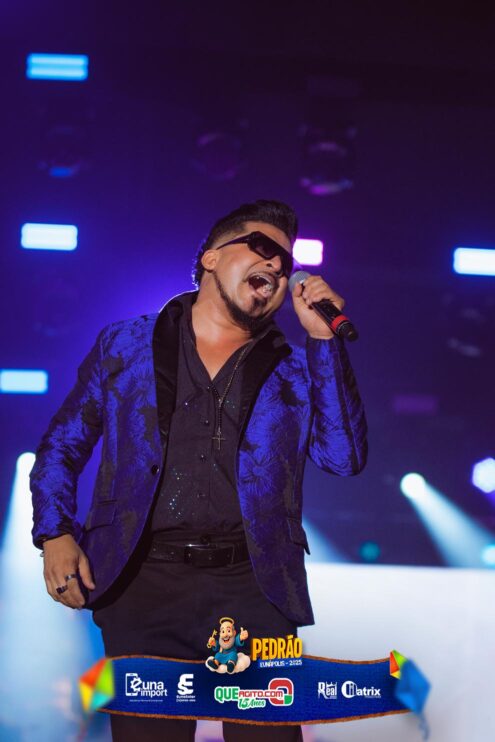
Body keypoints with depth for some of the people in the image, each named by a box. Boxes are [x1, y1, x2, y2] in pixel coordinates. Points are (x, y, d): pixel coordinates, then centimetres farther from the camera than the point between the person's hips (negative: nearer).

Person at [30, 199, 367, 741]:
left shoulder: (295, 371, 14)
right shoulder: (124, 345, 12)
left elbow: (344, 457, -1)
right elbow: (62, 445, 15)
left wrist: (323, 338, 0)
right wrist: (55, 535, -1)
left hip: (256, 588, 1)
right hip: (144, 583, 0)